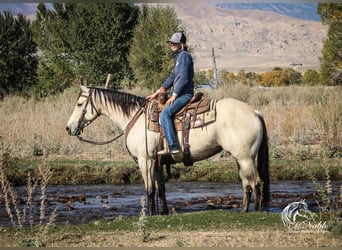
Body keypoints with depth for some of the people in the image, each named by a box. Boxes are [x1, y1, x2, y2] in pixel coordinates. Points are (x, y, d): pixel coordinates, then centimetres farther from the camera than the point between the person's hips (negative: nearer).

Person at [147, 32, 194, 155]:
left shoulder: (184, 56, -11)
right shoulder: (178, 57, 20)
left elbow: (184, 78, -19)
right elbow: (171, 78, 25)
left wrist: (173, 96, -16)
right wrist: (156, 93, 22)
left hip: (185, 95, -11)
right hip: (180, 95, 11)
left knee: (165, 114, -26)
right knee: (161, 112, 18)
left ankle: (173, 147, -32)